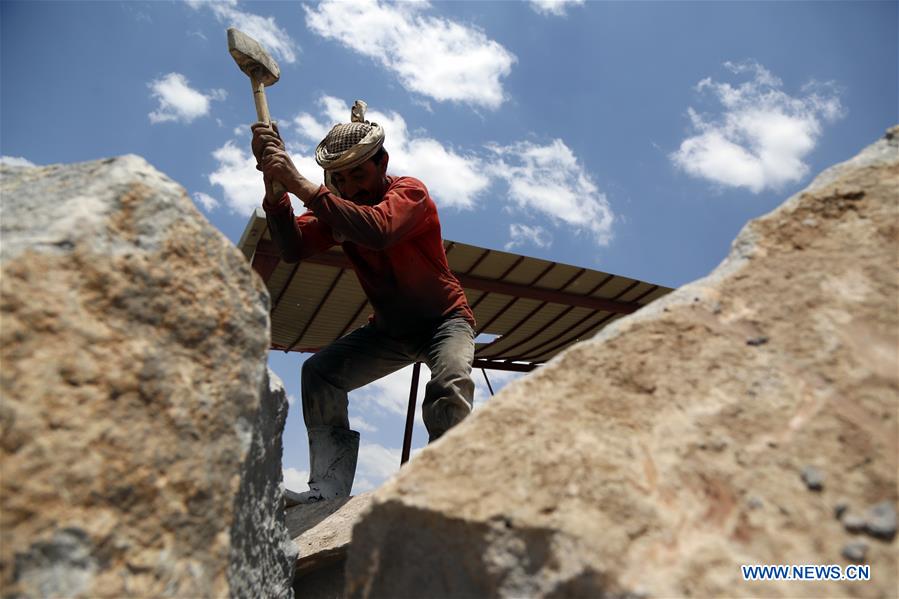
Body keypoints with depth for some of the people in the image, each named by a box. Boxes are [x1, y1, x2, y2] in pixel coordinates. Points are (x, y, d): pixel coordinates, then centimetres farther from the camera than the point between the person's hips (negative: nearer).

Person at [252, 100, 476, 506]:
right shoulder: (335, 206, -4)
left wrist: (302, 186, -47)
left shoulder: (410, 192, -20)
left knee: (450, 384, -34)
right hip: (389, 328, 5)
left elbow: (378, 232, -45)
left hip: (444, 319, -5)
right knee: (320, 372, -12)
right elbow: (293, 248, -24)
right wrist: (274, 184, -38)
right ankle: (329, 490, -15)